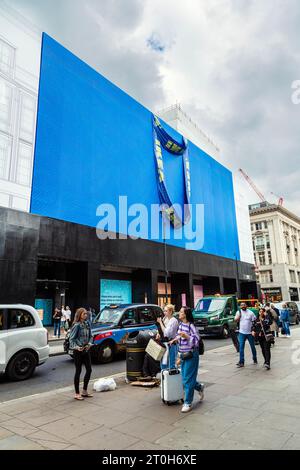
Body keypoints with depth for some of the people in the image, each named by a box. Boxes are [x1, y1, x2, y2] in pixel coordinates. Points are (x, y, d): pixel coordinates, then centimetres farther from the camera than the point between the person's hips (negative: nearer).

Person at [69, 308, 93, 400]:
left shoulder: (87, 324, 5)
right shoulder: (76, 325, -13)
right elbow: (72, 338, -13)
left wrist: (89, 344, -5)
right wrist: (76, 347, -27)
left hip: (86, 350, 7)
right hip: (78, 351, -7)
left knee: (89, 370, 9)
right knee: (78, 371, 2)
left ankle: (84, 391, 25)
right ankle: (77, 393, 16)